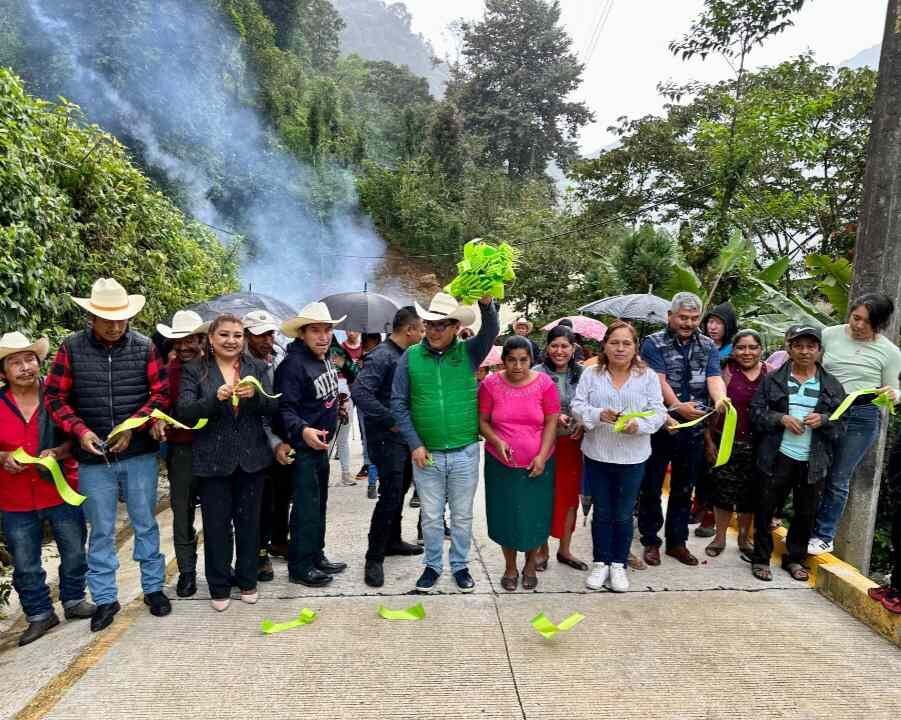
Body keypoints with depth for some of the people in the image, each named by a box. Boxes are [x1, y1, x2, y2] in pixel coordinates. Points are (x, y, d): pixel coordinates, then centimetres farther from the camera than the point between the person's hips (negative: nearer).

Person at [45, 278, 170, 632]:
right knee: (101, 530, 10)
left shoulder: (144, 346, -4)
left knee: (145, 524, 12)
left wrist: (133, 427, -14)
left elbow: (161, 392, -3)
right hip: (93, 457, 0)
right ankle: (105, 599, 24)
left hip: (139, 453, 0)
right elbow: (54, 396, 1)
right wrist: (80, 430, -13)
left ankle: (153, 588, 27)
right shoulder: (71, 347, -3)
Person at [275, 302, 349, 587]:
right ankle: (300, 567, 12)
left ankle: (316, 555, 32)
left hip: (321, 444, 9)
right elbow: (284, 408, -27)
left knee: (319, 504, 18)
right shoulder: (293, 365, -21)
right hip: (302, 446, -9)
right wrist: (302, 430, -41)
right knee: (306, 507, -2)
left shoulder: (326, 359, 6)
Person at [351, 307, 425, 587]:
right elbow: (360, 391, -28)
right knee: (389, 496, -6)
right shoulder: (381, 355, -17)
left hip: (406, 437, 9)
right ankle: (374, 558, 6)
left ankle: (392, 540, 36)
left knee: (399, 491, 19)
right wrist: (391, 421, -22)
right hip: (387, 438, -9)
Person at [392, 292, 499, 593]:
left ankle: (460, 566, 33)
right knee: (431, 516, 13)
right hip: (426, 454, 0)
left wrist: (487, 304, -40)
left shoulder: (469, 352, -2)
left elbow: (491, 331, -19)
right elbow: (398, 403, -2)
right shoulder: (411, 356, -4)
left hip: (465, 452, 0)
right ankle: (432, 566, 33)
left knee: (462, 516, 14)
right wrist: (415, 444, -6)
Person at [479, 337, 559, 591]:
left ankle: (530, 566, 32)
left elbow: (551, 422, -5)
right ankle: (510, 567, 29)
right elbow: (482, 422, -1)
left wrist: (542, 456, -13)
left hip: (537, 464, 0)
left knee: (534, 515, 8)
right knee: (505, 515, 8)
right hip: (501, 463, 0)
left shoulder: (545, 384, -7)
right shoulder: (490, 385, -6)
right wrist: (497, 442, -19)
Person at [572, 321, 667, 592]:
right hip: (597, 455, 1)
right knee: (601, 513, 13)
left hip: (632, 457, 0)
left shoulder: (648, 376, -1)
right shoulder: (591, 374, 0)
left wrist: (639, 425, -25)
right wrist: (598, 414, -23)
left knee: (624, 515, 10)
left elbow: (658, 413, -6)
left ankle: (619, 564, 27)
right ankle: (600, 563, 28)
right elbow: (577, 406, -4)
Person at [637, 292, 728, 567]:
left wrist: (720, 399, -29)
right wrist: (677, 406, -32)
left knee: (683, 489, 15)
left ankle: (677, 542, 28)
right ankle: (650, 541, 22)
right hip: (659, 427, -3)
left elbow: (714, 378, -7)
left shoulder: (708, 346, 7)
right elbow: (659, 381, -16)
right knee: (651, 487, 7)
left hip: (694, 429, 4)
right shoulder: (653, 343, -5)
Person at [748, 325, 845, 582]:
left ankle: (795, 558, 31)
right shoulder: (772, 380, 2)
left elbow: (842, 422, 7)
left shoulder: (832, 385, 7)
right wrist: (781, 419, -15)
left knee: (806, 512, 12)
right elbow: (756, 412, -1)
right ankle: (760, 558, 21)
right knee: (765, 508, 6)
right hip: (777, 457, -1)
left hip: (813, 462, 2)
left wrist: (823, 420, -13)